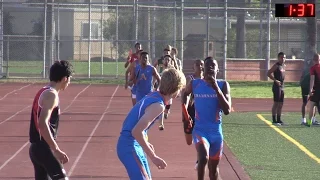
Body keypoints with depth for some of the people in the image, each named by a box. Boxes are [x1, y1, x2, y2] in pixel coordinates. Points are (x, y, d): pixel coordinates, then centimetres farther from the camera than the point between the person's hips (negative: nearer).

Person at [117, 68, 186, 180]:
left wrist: (146, 144, 27)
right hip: (130, 146, -10)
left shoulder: (153, 96, 9)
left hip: (135, 145, 10)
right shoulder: (158, 105, -20)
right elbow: (136, 131, -29)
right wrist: (153, 157, -25)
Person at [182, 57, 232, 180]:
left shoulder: (223, 85, -5)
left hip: (216, 132, 2)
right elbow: (185, 94, 21)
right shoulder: (194, 84, -3)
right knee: (203, 158, -29)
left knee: (213, 167, 15)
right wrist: (185, 113, 14)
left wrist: (216, 88, -23)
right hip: (200, 130, -2)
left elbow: (227, 110, -16)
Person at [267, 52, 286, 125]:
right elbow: (268, 73, -16)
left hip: (282, 87, 8)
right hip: (277, 86, -8)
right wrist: (275, 80, -20)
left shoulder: (283, 66, 15)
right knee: (276, 103, -7)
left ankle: (279, 119, 16)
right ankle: (274, 120, -4)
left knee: (281, 104, 10)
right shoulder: (276, 65, -10)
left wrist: (282, 82, 15)